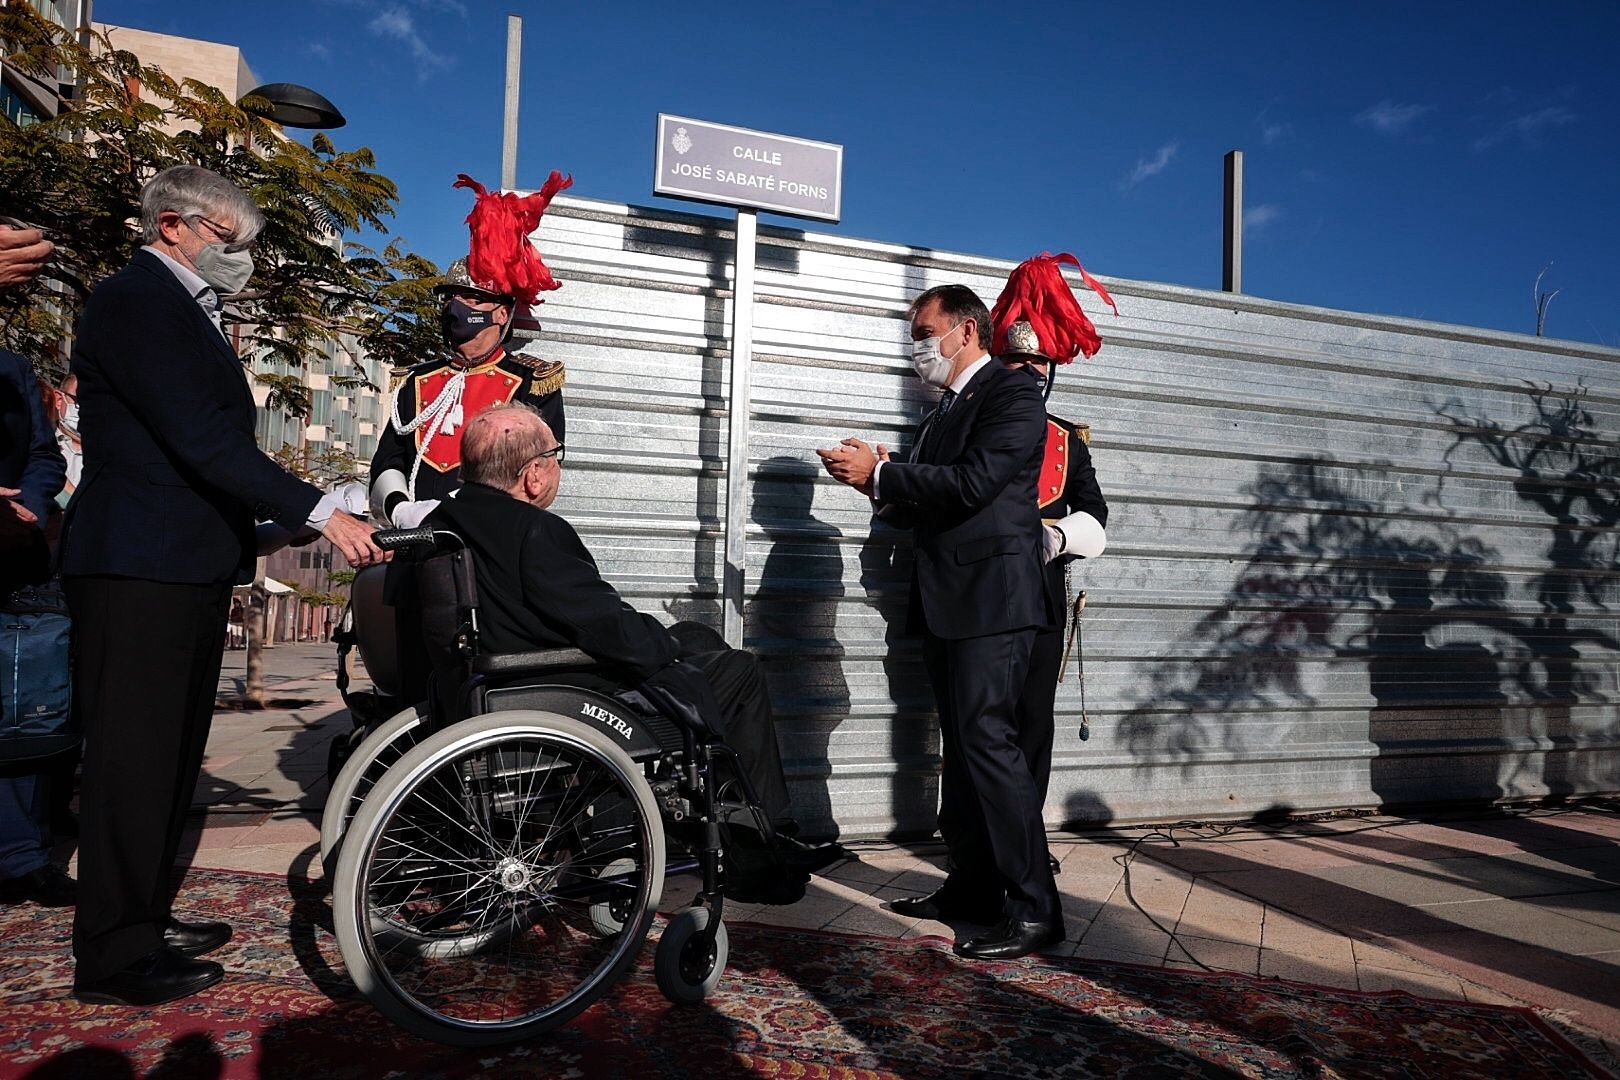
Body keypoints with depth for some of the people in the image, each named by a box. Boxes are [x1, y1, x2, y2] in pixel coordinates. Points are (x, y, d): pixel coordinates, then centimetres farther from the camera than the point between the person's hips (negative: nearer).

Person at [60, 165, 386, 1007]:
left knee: (170, 755, 15)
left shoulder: (186, 308, 20)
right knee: (133, 756, -3)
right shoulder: (136, 298, -10)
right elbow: (202, 439, -21)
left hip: (189, 566, 10)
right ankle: (112, 956, 7)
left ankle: (147, 918, 28)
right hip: (139, 567, -10)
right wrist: (321, 513, -24)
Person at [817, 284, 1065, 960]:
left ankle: (1034, 908, -3)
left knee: (987, 738, -12)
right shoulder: (945, 412, 20)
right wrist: (882, 488, 2)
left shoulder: (1012, 395, -6)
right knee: (961, 744, 11)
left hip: (992, 596, -9)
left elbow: (973, 484, -20)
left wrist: (880, 470, -14)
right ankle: (973, 886, 21)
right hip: (947, 600, 9)